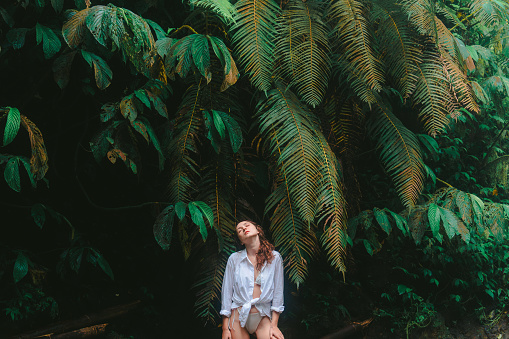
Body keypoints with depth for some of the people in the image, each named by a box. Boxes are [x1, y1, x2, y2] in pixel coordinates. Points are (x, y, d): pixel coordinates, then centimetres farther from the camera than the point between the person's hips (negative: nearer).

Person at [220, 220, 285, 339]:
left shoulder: (274, 257, -1)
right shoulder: (234, 259, -1)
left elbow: (278, 292, 1)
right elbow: (226, 292, 1)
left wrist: (274, 325, -2)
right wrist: (225, 328, -1)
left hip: (263, 318, 0)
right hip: (238, 316, 0)